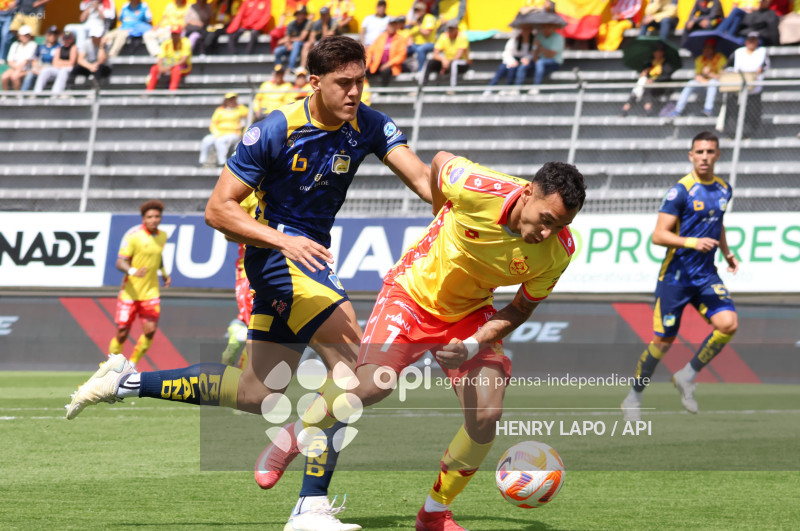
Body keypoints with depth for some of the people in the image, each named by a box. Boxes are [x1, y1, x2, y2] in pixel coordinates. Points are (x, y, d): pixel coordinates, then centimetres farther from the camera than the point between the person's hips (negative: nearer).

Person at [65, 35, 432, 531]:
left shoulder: (369, 125, -3)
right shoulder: (275, 131, -17)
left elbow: (420, 176, -13)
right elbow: (218, 209, -14)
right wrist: (281, 239, -28)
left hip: (309, 256, 7)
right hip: (276, 251, -7)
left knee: (259, 392, 10)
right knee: (352, 361, -19)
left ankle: (127, 381, 21)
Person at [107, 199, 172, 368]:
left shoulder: (162, 236, 7)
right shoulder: (133, 236, -13)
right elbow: (120, 262, -18)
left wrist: (164, 273, 16)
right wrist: (132, 271, -37)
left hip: (151, 291, 4)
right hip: (130, 292, -4)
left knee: (150, 330, -9)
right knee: (122, 334, -1)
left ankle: (131, 365, 10)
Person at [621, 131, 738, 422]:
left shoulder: (724, 189, 7)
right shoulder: (681, 190, -13)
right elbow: (658, 235, -16)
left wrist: (727, 252, 19)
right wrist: (692, 242, -28)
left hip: (706, 275, 5)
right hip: (676, 275, -5)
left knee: (728, 323, -17)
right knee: (663, 341, 1)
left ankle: (687, 376, 1)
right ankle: (634, 397, 21)